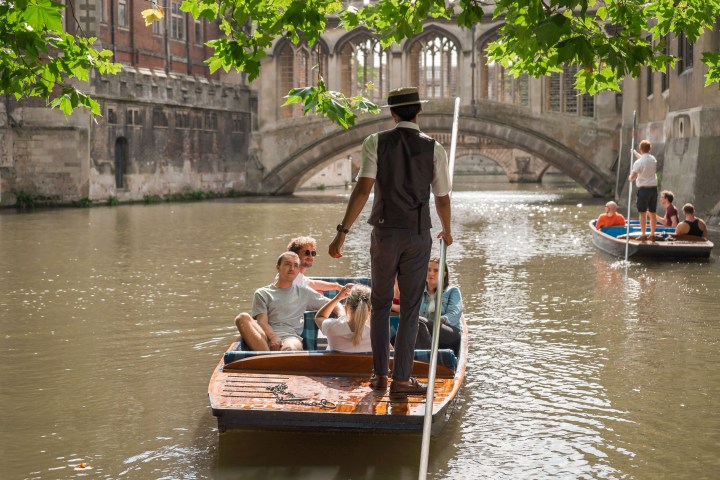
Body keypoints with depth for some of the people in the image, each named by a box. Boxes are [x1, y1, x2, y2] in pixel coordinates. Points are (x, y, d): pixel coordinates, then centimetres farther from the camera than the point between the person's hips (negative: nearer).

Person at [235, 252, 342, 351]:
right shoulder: (262, 293, 21)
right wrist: (273, 337, -16)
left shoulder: (304, 292, 26)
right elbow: (262, 321, 6)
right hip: (267, 339, 1)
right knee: (243, 318, -34)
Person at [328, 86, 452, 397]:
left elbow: (363, 189, -15)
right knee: (410, 308, 6)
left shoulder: (376, 143, -4)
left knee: (380, 304, 15)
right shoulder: (434, 149, -1)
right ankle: (401, 379, 5)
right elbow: (442, 200, 4)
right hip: (418, 235, 0)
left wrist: (342, 232, -16)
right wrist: (447, 232, 24)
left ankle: (379, 374, 18)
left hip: (385, 233, 0)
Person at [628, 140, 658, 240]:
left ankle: (643, 235, -2)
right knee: (652, 213, 11)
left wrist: (630, 178, 6)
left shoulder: (638, 162, -14)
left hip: (644, 189, -5)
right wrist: (634, 153, 36)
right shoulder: (653, 159, 5)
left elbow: (632, 177, -16)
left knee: (643, 213, -1)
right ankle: (652, 234, 16)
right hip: (654, 188, 5)